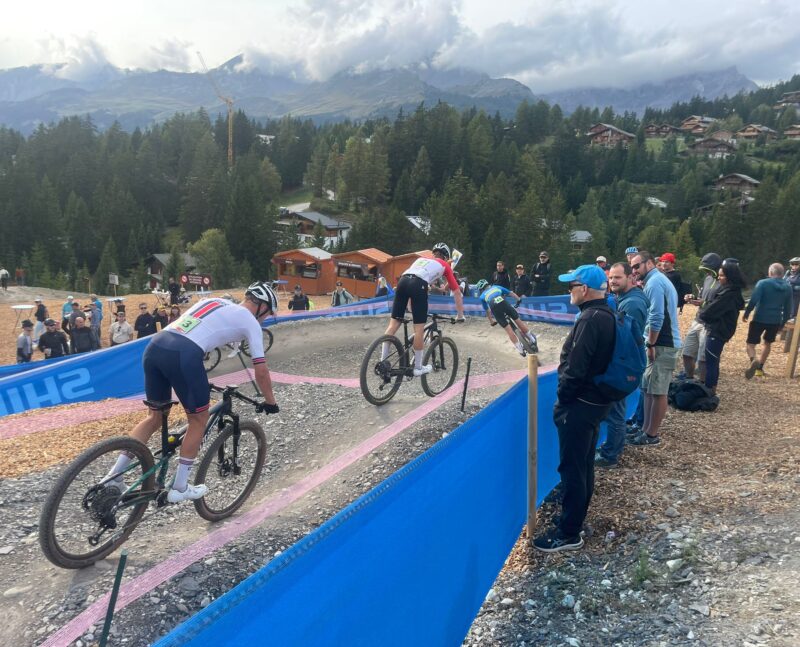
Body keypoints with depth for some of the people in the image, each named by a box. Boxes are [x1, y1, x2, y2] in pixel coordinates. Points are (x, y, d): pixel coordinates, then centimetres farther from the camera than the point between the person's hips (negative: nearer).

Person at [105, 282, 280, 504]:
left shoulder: (214, 302, 32)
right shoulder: (250, 322, 13)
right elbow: (261, 371, 12)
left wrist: (199, 383, 49)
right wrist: (270, 402, 28)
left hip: (154, 345, 7)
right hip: (183, 355, -7)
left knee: (155, 417, 24)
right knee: (199, 419, 14)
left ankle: (114, 476, 21)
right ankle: (179, 488, 21)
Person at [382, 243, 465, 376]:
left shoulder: (421, 258, 38)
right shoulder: (445, 265, 26)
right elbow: (457, 292, 27)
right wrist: (460, 315, 36)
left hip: (403, 280, 5)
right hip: (418, 284, -5)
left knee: (394, 323, 6)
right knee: (419, 327, 2)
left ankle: (383, 361, 7)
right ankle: (418, 368, 9)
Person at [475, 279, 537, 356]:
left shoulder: (482, 296, 30)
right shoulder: (497, 287, 34)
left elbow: (488, 311, 34)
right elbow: (511, 293, 28)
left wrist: (491, 321, 44)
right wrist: (519, 299, 35)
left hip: (494, 307, -1)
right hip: (503, 303, 1)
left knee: (508, 329, 4)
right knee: (518, 321, 18)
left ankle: (520, 350, 6)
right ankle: (532, 339, 26)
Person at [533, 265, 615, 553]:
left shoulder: (590, 319, -22)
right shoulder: (606, 315, 9)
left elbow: (575, 367, -25)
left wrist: (562, 397, -11)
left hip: (580, 404, -10)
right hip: (596, 400, 10)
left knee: (572, 468, -1)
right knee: (583, 465, 19)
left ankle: (569, 534, 8)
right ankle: (575, 517, 33)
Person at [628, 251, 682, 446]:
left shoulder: (654, 282, -14)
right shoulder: (660, 280, 19)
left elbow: (656, 317, -22)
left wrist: (651, 345, -16)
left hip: (662, 344, -10)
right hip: (664, 342, 10)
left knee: (658, 392, -2)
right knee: (649, 389, 14)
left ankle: (651, 435, 5)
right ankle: (646, 430, 21)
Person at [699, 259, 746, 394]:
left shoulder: (729, 294, -22)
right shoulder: (731, 291, 10)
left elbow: (709, 312, -21)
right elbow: (715, 308, 14)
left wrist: (702, 315, -1)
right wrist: (705, 313, -2)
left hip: (717, 332, -10)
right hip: (718, 330, 10)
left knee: (710, 362, -4)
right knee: (713, 361, 17)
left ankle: (708, 391, 3)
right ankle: (711, 389, 27)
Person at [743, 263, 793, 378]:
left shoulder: (763, 283, -8)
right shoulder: (787, 288, 7)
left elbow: (753, 300, -17)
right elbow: (788, 308, 10)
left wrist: (746, 313, -5)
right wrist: (782, 324, 19)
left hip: (759, 319, -4)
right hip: (776, 321, 4)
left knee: (751, 343, 1)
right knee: (768, 343, 24)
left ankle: (753, 361, -29)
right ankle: (759, 368, 27)